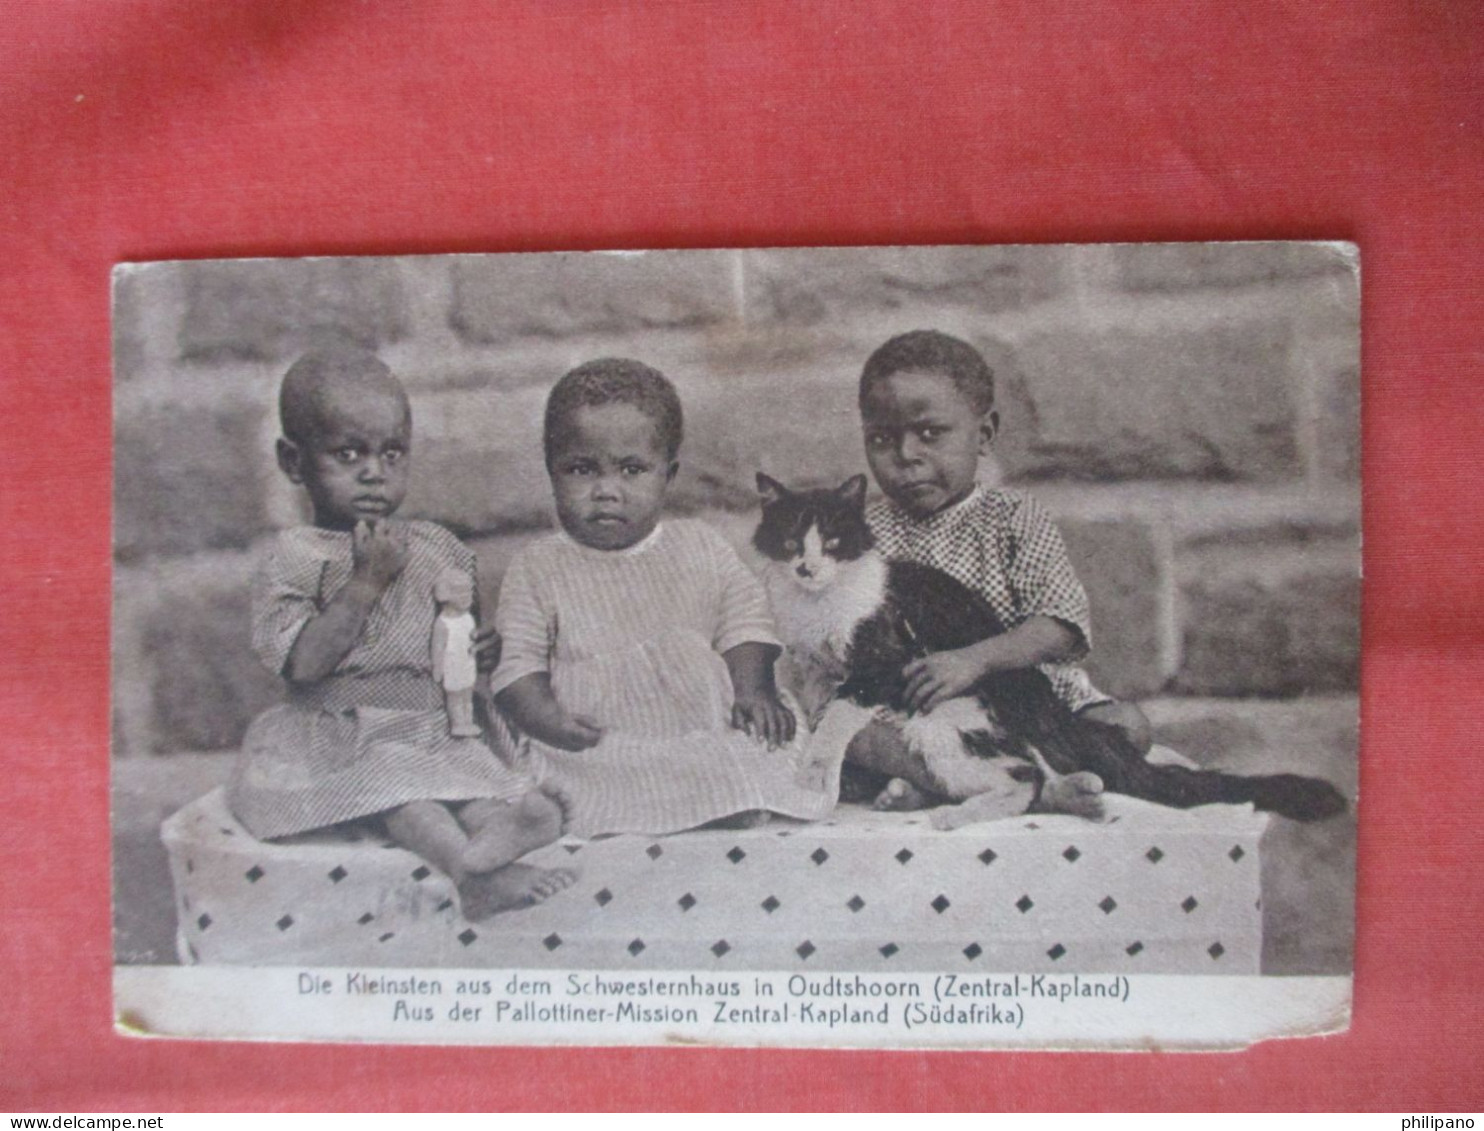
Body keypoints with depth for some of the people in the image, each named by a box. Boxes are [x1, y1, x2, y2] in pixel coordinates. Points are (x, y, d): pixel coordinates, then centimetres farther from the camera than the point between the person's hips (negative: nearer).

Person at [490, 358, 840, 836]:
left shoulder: (700, 547, 14)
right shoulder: (537, 569, 7)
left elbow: (744, 622, 18)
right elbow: (518, 664, 5)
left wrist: (753, 691, 1)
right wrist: (551, 721, -13)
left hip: (710, 738, 3)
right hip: (596, 755, -3)